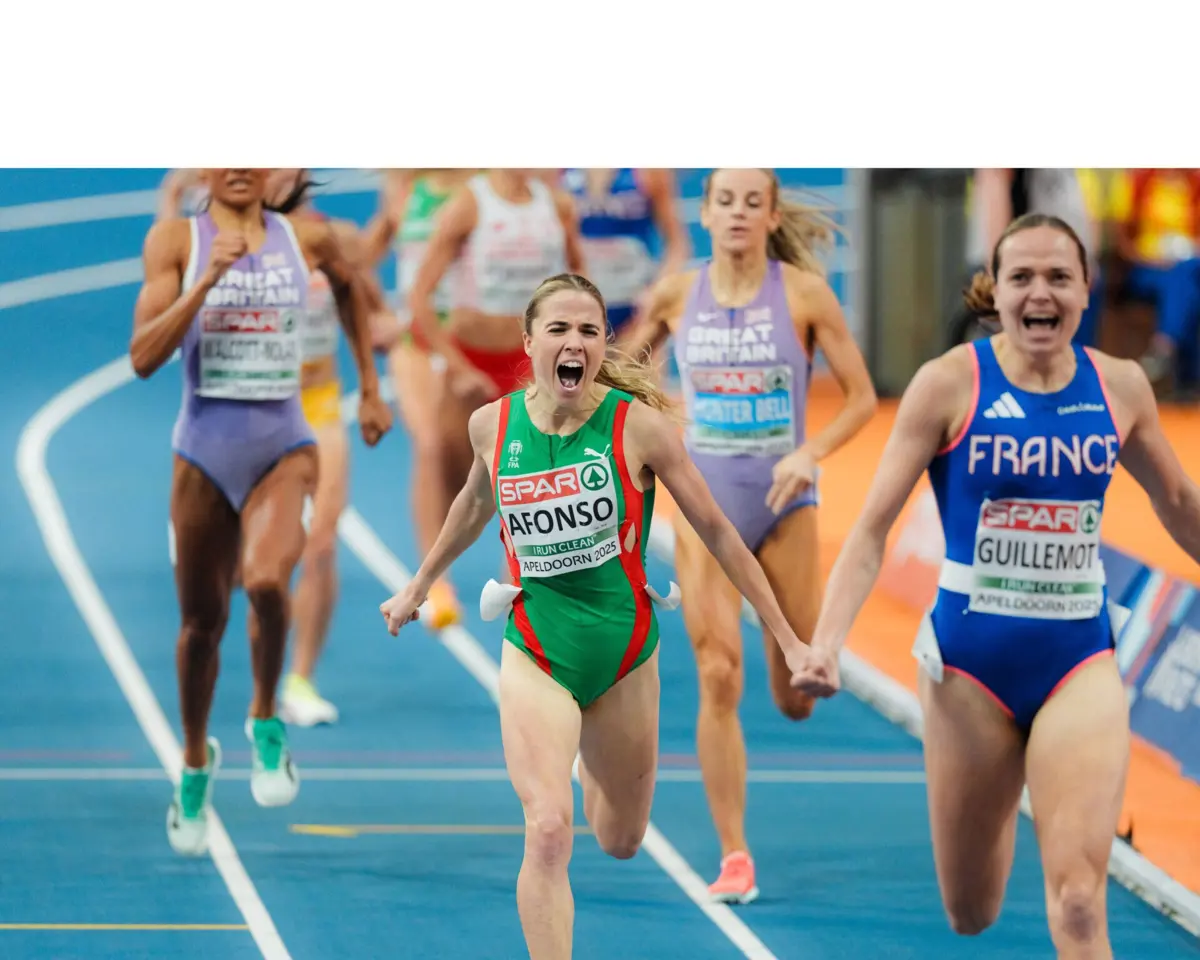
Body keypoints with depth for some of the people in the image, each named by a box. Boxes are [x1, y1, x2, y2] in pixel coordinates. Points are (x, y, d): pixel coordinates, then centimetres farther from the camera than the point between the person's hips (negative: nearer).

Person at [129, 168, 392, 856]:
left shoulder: (307, 237, 1)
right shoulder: (176, 240, -4)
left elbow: (350, 285, 25)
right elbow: (144, 357, -13)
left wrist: (371, 389, 26)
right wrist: (209, 278, -22)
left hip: (284, 448, 0)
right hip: (205, 451, 1)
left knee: (266, 580, -29)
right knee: (202, 622, 11)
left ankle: (267, 722, -4)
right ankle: (196, 761, 37)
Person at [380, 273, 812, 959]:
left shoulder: (639, 424, -13)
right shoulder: (494, 425, -6)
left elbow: (715, 529, -5)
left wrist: (787, 639, -3)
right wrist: (419, 586, 29)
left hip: (624, 649, 1)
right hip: (535, 651, 0)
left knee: (621, 842, 17)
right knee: (549, 832, -21)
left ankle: (595, 763, 52)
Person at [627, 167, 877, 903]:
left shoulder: (804, 293, -7)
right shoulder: (677, 295, -1)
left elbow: (862, 398, -5)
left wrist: (811, 454, -20)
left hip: (784, 503, 0)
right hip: (704, 501, 1)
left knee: (797, 699, 6)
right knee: (719, 678, -12)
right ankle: (735, 856, -7)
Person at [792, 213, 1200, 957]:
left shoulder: (1120, 387, -1)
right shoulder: (951, 382, -10)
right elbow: (874, 526, -11)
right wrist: (827, 643, -23)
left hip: (1080, 657, 1)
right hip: (972, 658, -1)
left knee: (1077, 900, -18)